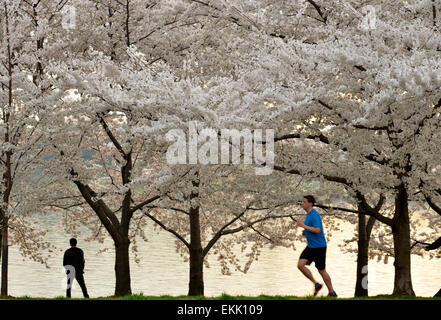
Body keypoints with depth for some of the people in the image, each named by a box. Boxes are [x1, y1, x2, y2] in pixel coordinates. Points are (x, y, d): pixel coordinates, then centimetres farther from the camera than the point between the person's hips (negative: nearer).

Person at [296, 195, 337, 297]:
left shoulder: (314, 215, -17)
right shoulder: (308, 214, 13)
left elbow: (317, 230, -28)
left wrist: (304, 226, -23)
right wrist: (305, 231, 8)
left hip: (319, 247, -9)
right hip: (310, 246, 9)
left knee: (321, 270, 0)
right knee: (300, 265, -5)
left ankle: (332, 292, 14)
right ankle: (316, 284, 6)